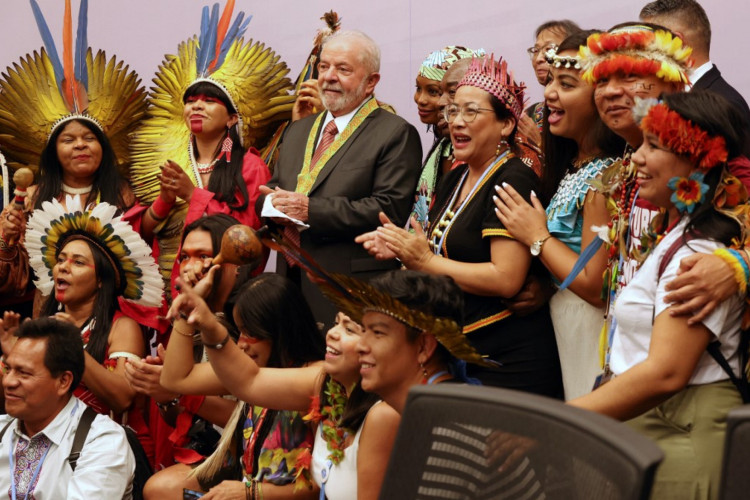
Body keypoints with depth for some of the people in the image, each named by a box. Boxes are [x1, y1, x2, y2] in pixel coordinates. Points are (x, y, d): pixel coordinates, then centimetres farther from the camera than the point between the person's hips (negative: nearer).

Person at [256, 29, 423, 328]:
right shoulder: (298, 131, 21)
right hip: (291, 285, 6)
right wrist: (271, 201, -3)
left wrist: (311, 210, -18)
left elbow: (392, 208, -14)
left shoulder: (396, 134, -3)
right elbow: (272, 189, 24)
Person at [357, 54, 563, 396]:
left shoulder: (513, 180, -13)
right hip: (457, 351, 8)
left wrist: (425, 260, -15)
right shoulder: (455, 179, 14)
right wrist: (402, 250, 3)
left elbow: (506, 279, -22)